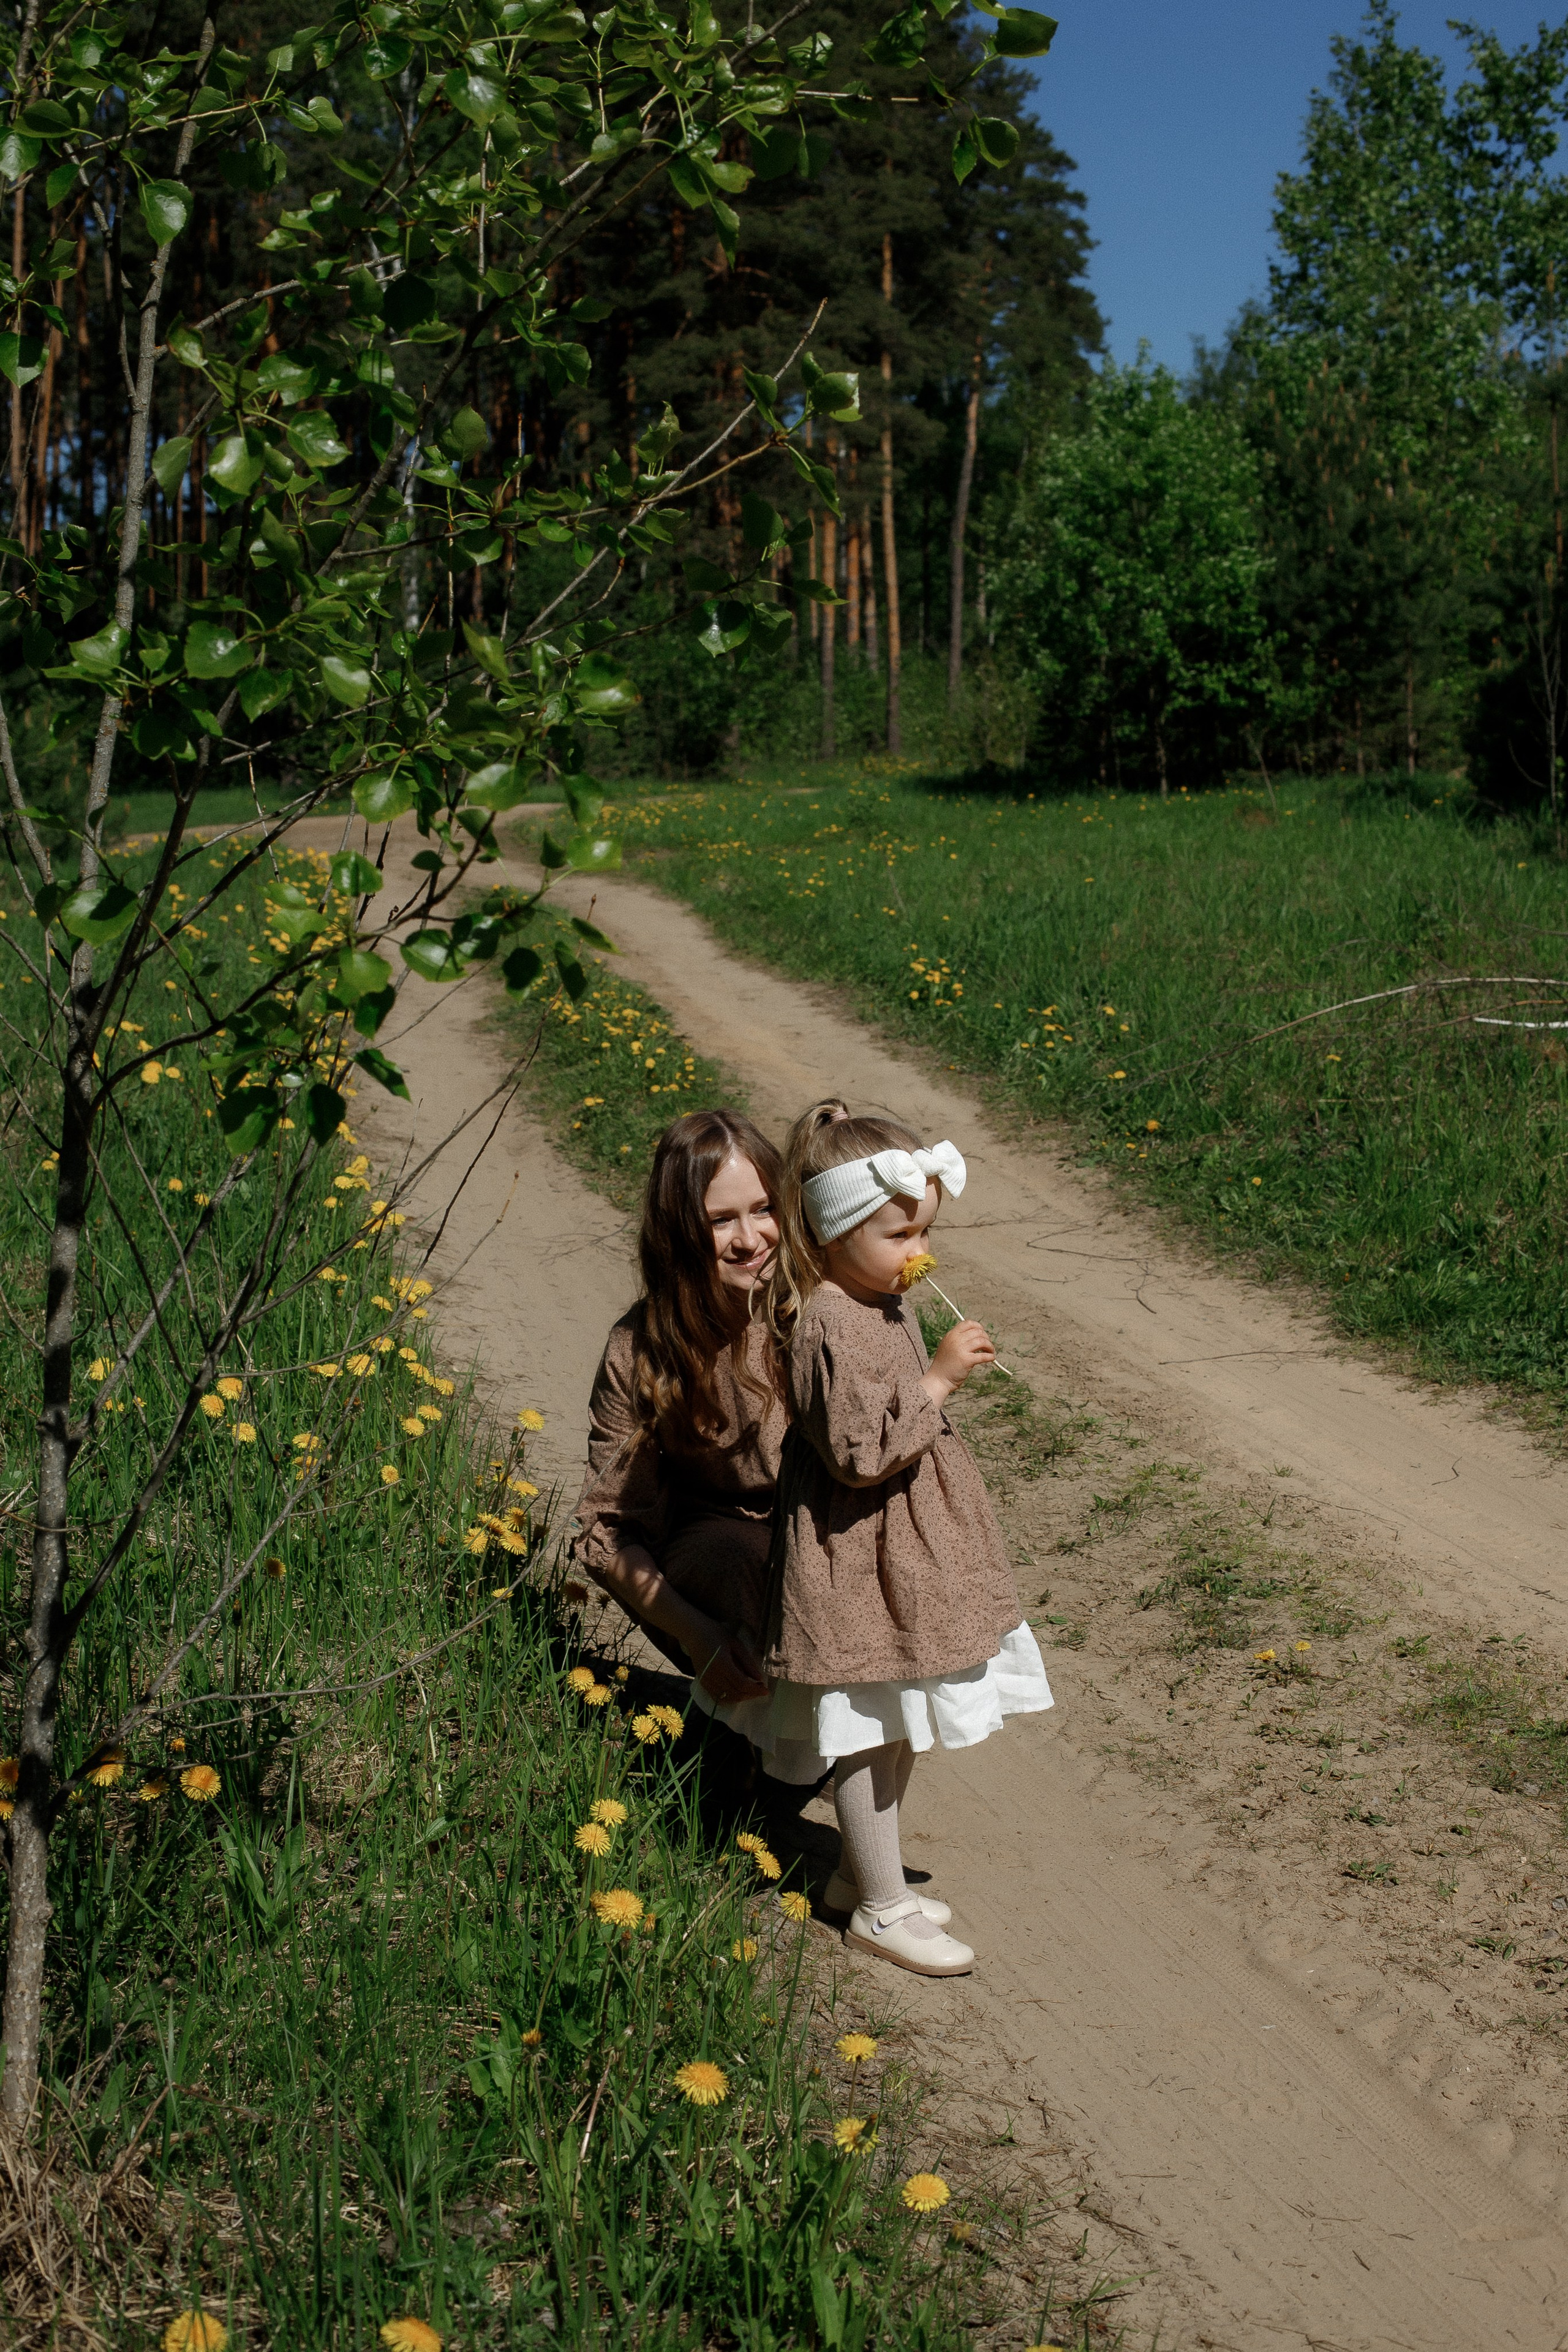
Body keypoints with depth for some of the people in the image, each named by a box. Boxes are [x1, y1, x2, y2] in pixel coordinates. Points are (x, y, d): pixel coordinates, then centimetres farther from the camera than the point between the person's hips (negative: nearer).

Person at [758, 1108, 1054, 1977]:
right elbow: (861, 1452, -28)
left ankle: (862, 1872, 35)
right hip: (861, 1562, -10)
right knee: (870, 1733, 4)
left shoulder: (883, 1303, 7)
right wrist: (939, 1376, -26)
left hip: (908, 1551, 10)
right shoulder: (828, 1328, -24)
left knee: (899, 1726, 19)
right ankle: (882, 1908, 18)